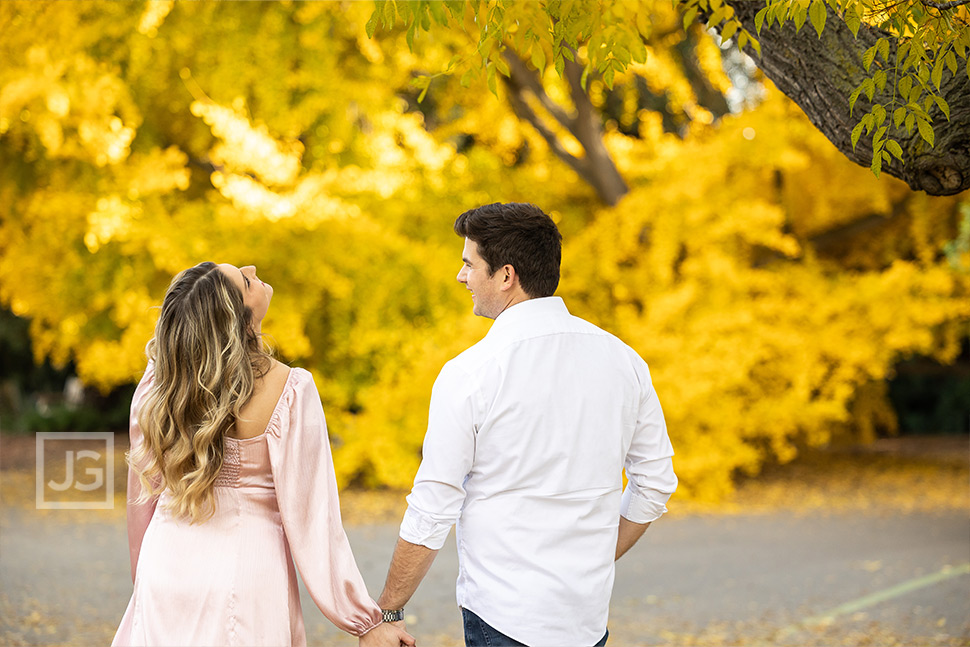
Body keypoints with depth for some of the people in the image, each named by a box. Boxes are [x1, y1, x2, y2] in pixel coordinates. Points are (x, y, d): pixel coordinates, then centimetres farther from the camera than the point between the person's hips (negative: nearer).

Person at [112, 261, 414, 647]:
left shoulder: (159, 378, -6)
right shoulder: (289, 391, -18)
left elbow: (142, 490, 5)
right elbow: (311, 518, -16)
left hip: (169, 565, 3)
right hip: (247, 572, -3)